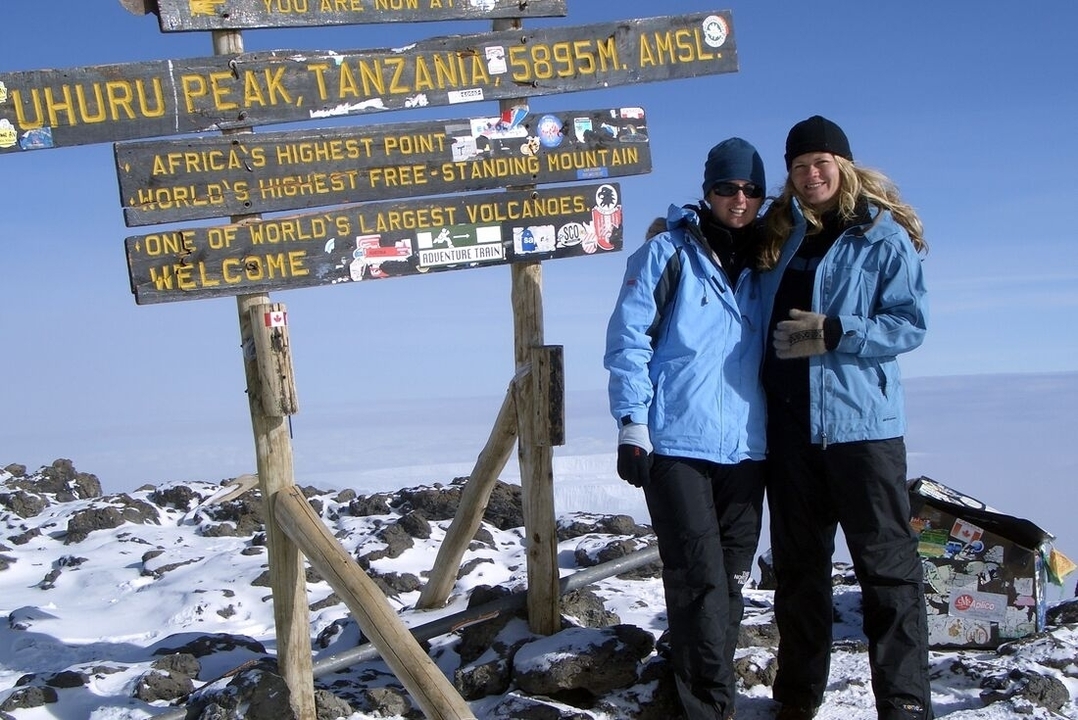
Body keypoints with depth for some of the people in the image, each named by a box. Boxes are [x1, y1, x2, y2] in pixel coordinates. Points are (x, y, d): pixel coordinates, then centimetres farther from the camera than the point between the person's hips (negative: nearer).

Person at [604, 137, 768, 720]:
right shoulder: (667, 253, 0)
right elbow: (627, 339, -4)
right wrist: (631, 422, -11)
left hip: (745, 449, 5)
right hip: (676, 444, -5)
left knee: (731, 581, 9)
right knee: (700, 580, -8)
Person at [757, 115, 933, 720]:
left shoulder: (883, 236, -2)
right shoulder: (780, 236, 13)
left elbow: (911, 322, -9)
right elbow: (763, 321, 24)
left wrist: (835, 333, -21)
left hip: (861, 422, -5)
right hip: (789, 426, 5)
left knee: (886, 564, -1)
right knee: (798, 566, 12)